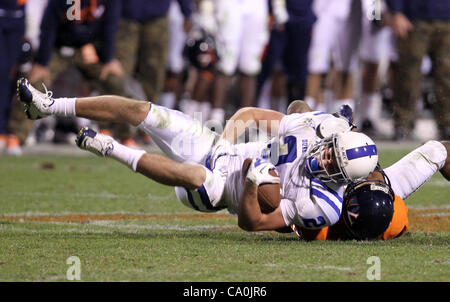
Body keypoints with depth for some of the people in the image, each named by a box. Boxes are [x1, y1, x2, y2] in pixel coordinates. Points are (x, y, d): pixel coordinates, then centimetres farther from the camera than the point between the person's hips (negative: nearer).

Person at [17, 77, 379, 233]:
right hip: (214, 145, 5)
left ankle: (111, 149, -19)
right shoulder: (322, 126, -14)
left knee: (195, 176, -41)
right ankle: (49, 106, 8)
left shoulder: (322, 204, -24)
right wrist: (228, 141, -16)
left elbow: (251, 222, -19)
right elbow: (248, 115, -3)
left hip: (213, 190, -4)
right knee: (141, 110, -8)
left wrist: (255, 181, -32)